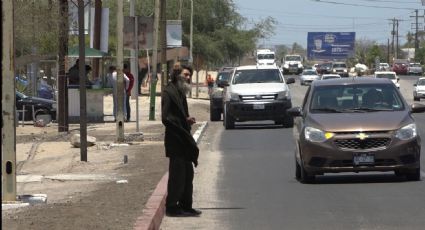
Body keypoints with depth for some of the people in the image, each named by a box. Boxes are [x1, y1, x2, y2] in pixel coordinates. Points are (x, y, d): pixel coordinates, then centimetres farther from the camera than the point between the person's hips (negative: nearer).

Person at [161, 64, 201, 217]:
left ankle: (186, 206, 22)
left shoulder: (180, 92, 16)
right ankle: (172, 207, 2)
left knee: (188, 174, 14)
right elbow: (166, 118, -19)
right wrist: (185, 121, -26)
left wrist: (188, 120, 3)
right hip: (175, 140, -10)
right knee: (177, 174, -5)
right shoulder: (169, 92, -14)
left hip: (184, 140, 10)